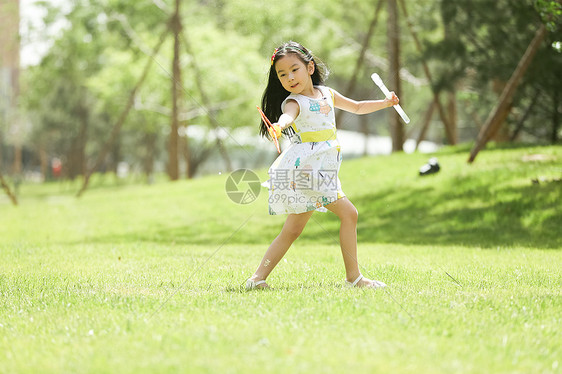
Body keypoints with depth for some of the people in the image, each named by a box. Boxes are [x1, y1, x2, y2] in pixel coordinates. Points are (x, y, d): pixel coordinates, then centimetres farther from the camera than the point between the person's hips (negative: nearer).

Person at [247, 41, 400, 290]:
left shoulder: (326, 93, 15)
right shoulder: (294, 102, -9)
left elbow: (357, 107, 31)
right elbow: (288, 114, -35)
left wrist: (385, 103, 23)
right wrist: (279, 125, -57)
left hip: (320, 172, 8)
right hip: (305, 167, -8)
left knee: (292, 230, 7)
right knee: (348, 213, -10)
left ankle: (258, 278, 7)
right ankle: (353, 277, -5)